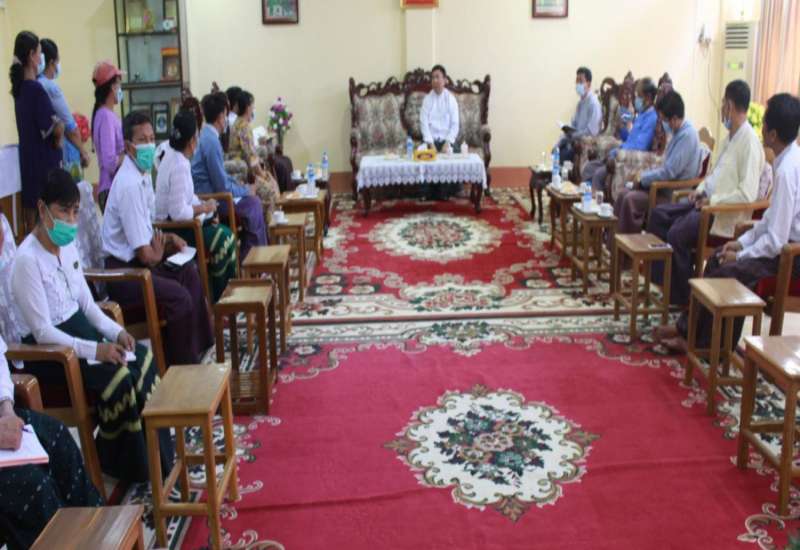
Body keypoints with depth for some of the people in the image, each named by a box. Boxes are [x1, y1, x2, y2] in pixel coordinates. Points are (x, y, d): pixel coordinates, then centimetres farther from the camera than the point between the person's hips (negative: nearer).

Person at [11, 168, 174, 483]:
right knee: (118, 378, -25)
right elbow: (43, 333, -23)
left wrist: (116, 332, -6)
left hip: (79, 329, 8)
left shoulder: (67, 246, 4)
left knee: (143, 360, -7)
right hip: (46, 349, -8)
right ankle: (121, 463, -1)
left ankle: (152, 455, 4)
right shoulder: (28, 260, -22)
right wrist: (95, 349, -29)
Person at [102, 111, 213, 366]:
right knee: (179, 297, -22)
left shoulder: (144, 175, 6)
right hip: (121, 271, -10)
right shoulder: (129, 184, -23)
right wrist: (159, 253, -2)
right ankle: (183, 365, -5)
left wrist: (167, 239, 4)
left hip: (136, 260, 10)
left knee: (189, 272, 10)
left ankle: (197, 347, 17)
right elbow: (145, 254, -23)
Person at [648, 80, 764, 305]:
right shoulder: (731, 137, 13)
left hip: (726, 213, -10)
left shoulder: (750, 142, -17)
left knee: (677, 234, -26)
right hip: (708, 201, 10)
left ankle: (684, 296, -7)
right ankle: (660, 275, 7)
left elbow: (748, 194, -24)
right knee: (659, 214, 5)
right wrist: (701, 188, 7)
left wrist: (713, 200, -20)